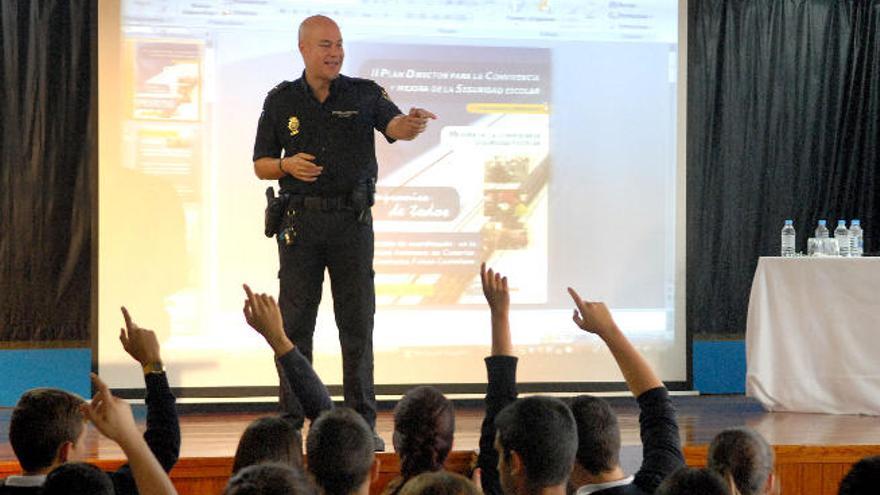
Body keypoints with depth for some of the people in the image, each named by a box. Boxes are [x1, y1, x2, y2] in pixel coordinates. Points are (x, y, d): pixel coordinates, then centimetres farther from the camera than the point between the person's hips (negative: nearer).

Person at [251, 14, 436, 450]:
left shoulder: (364, 94, 4)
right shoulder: (281, 101, 7)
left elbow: (392, 125, -15)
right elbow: (260, 165, 11)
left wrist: (411, 124, -38)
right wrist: (287, 166, -11)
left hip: (352, 220, 0)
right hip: (300, 221, 1)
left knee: (358, 323, 1)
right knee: (295, 323, 1)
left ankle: (362, 423, 6)